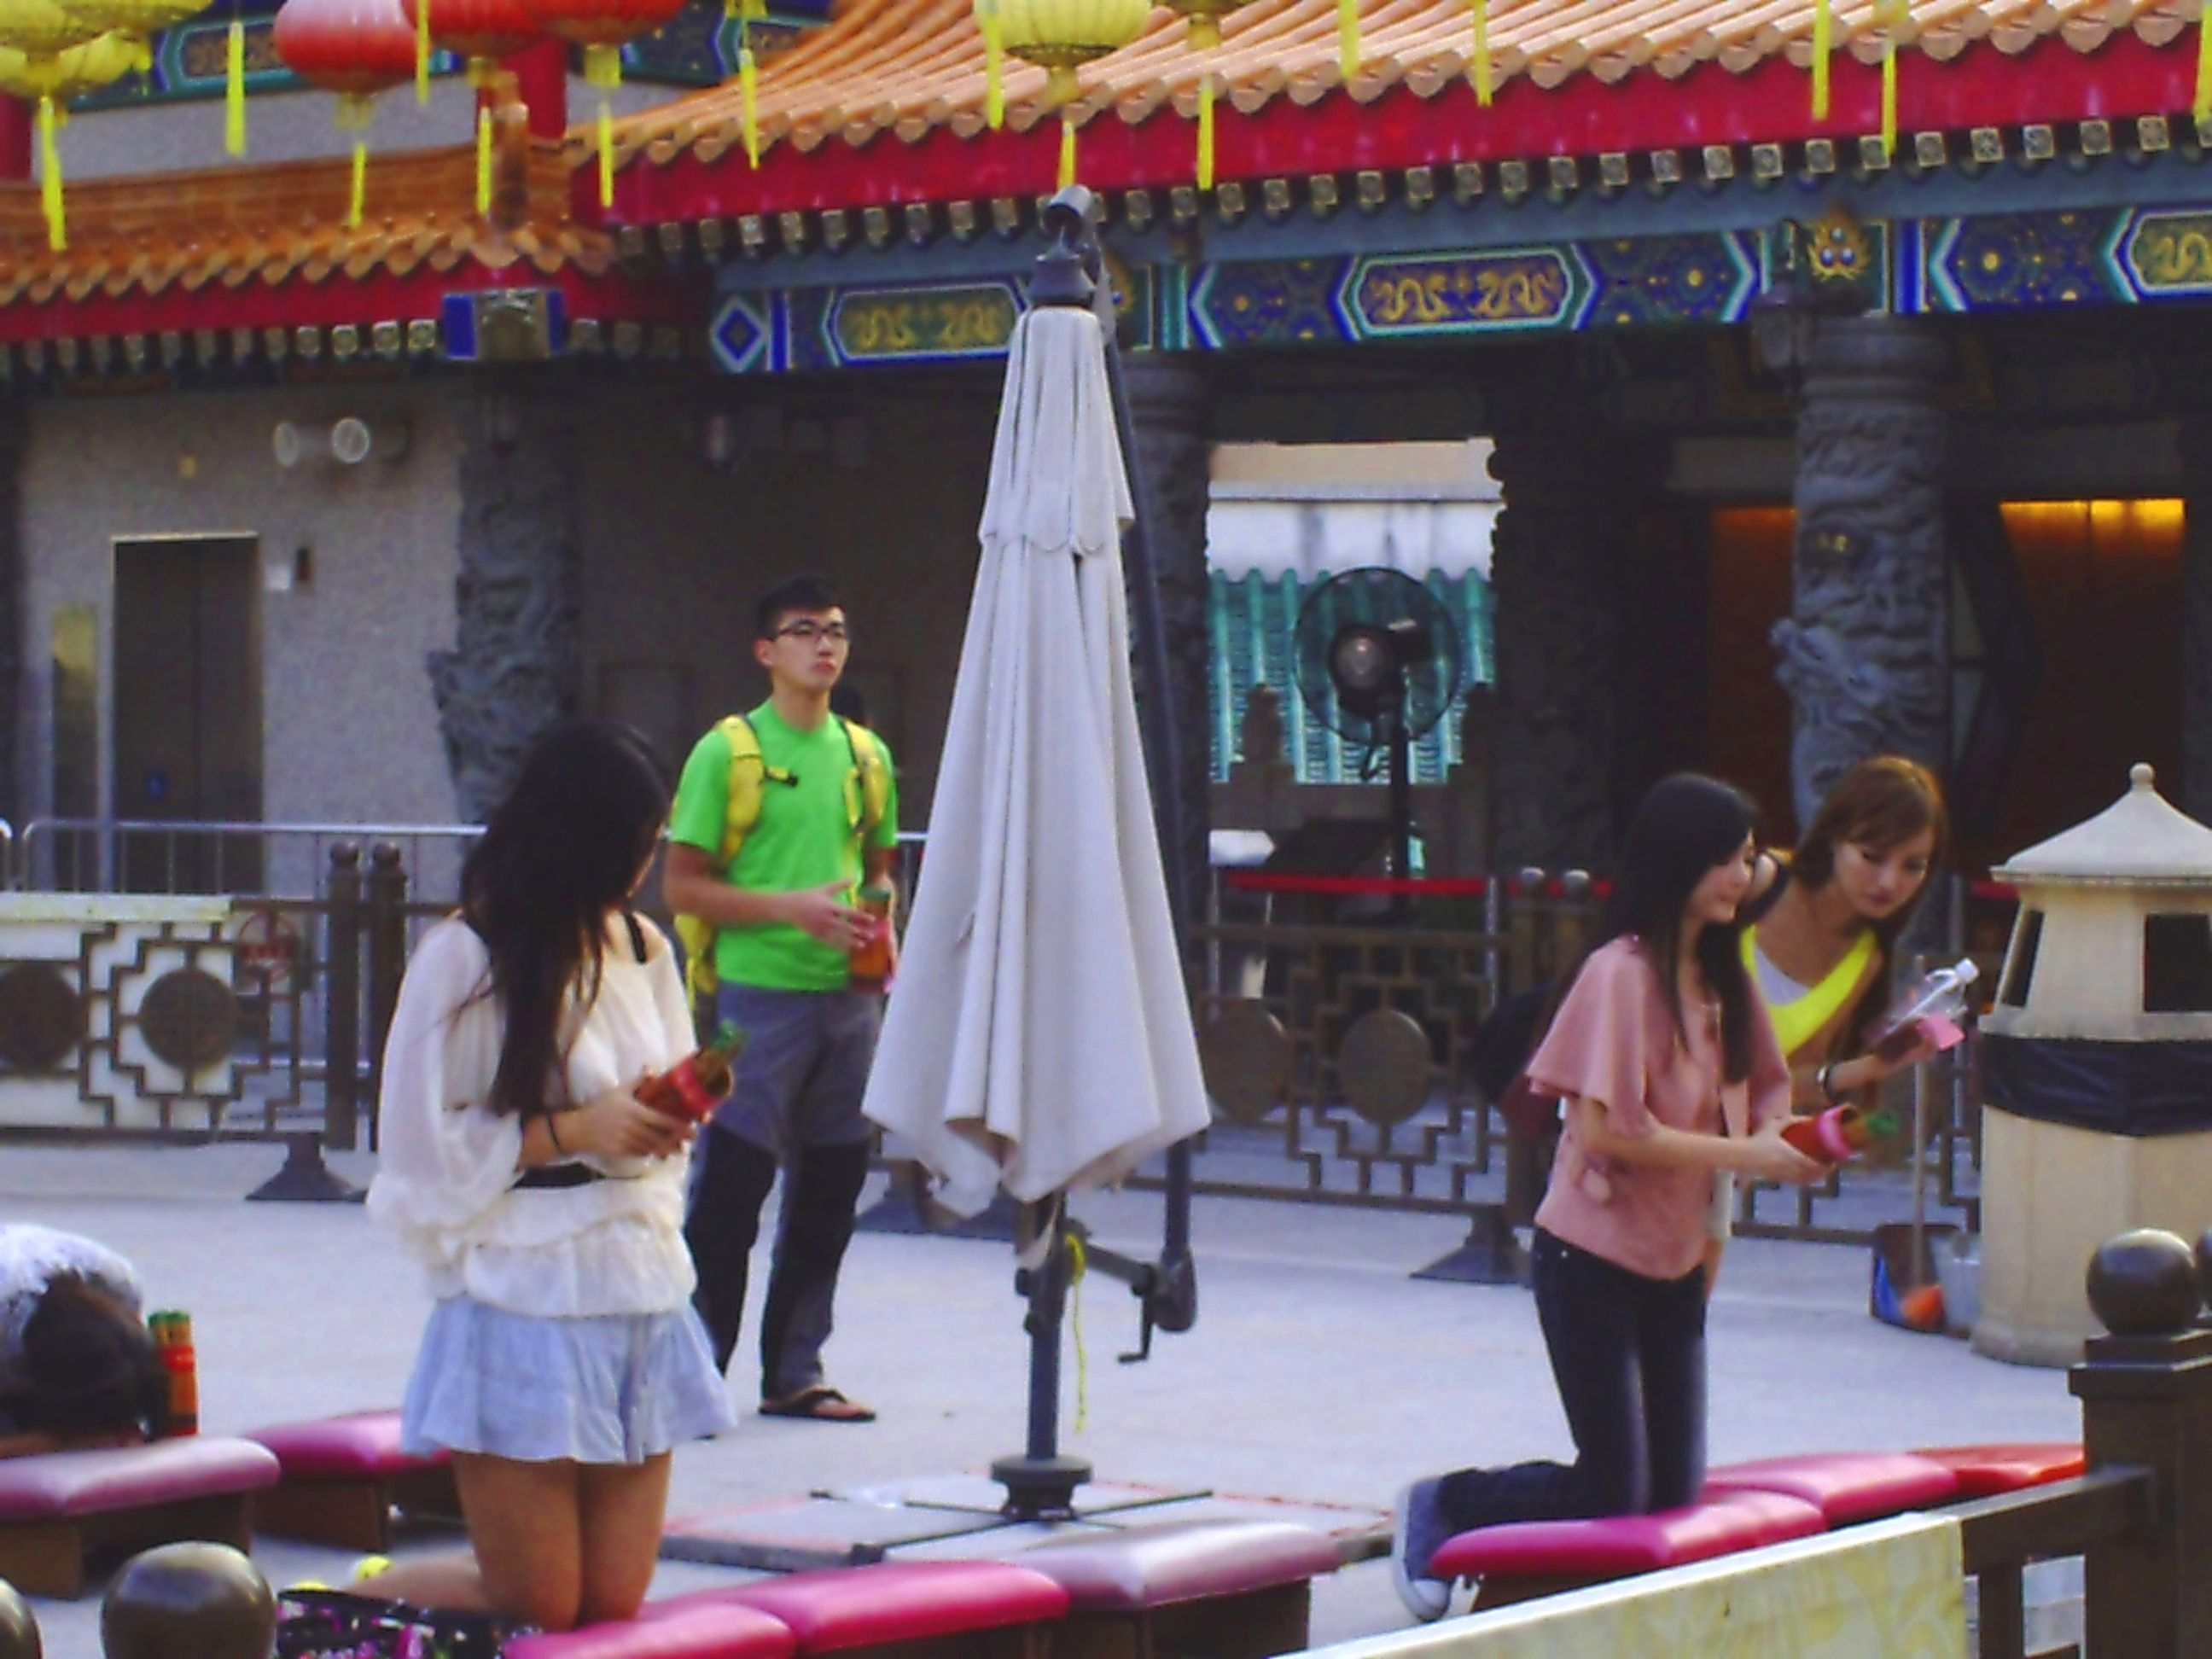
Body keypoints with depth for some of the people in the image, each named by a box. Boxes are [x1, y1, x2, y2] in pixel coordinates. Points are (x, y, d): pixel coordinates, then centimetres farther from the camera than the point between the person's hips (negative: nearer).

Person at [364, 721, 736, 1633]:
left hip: (640, 1291, 7)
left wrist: (665, 1116, -1)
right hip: (525, 1303, -6)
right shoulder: (464, 957, -8)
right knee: (539, 1608, -3)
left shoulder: (643, 949, 12)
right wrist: (573, 1130, -16)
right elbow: (423, 1147, -9)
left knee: (615, 1602, 5)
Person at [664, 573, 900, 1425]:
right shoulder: (728, 752, -4)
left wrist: (876, 923, 2)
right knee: (730, 1185, -8)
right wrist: (792, 907, -16)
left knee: (831, 1185, 9)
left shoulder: (866, 755, 12)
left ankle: (794, 1371, 18)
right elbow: (682, 885, -6)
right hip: (758, 996, -6)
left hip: (849, 997, 6)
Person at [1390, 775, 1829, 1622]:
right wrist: (1746, 1155, -21)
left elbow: (1754, 1100, 13)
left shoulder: (1722, 976, 6)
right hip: (1592, 1261, -8)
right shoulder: (1620, 973, -17)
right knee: (1613, 1491, -6)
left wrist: (1788, 1141, -9)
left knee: (1675, 1490, 9)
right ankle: (1436, 1506, 17)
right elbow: (1607, 1131, -22)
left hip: (1676, 1265, 8)